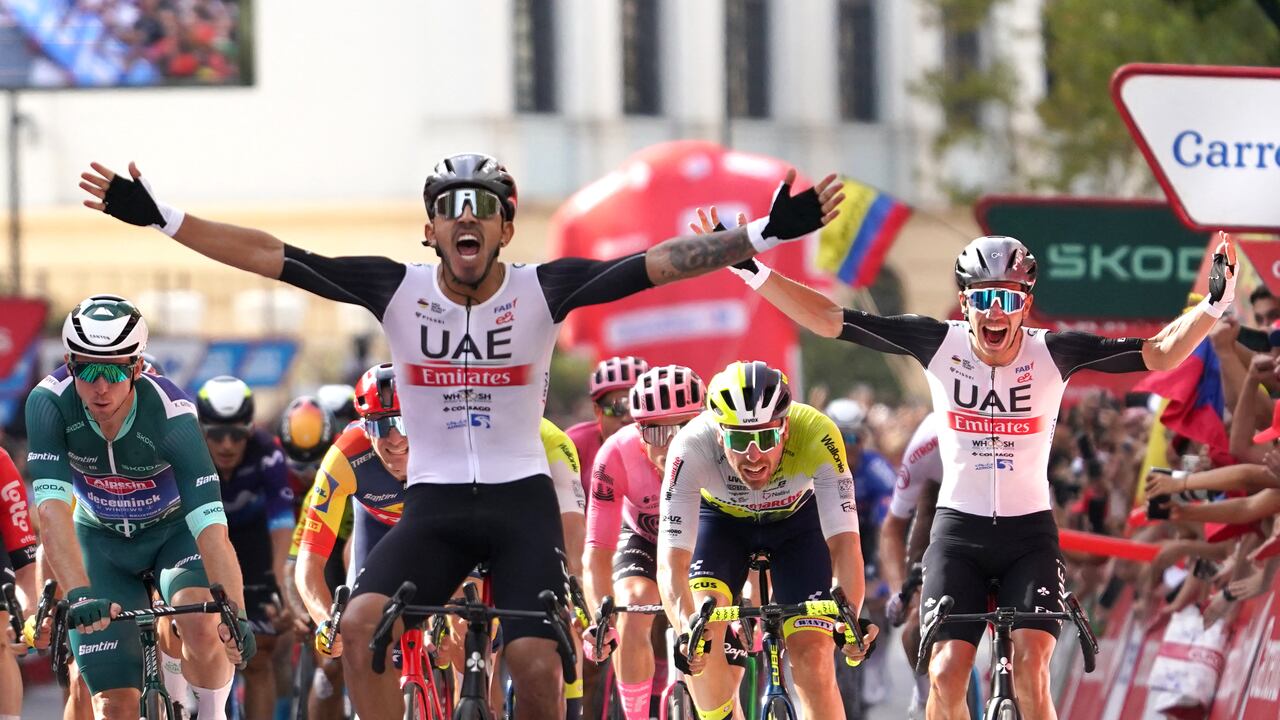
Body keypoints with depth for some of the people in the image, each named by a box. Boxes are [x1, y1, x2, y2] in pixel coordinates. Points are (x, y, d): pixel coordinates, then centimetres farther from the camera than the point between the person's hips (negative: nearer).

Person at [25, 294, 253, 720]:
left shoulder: (171, 413, -33)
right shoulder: (49, 403, -29)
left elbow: (210, 526, -39)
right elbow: (52, 512, -38)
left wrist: (237, 616, -50)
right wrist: (78, 594, -52)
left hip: (175, 529, -1)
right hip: (101, 540, 1)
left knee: (201, 626, -31)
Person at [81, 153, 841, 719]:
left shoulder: (542, 290, -8)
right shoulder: (398, 290, -7)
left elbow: (659, 265, -15)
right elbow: (272, 256, -10)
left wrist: (767, 235, -24)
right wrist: (158, 217, -15)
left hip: (521, 498, -1)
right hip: (434, 502, 1)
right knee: (362, 624, -23)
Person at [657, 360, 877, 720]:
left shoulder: (817, 437, -38)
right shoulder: (691, 447, -37)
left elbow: (844, 540, -42)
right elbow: (671, 561, -41)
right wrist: (685, 628, -59)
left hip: (795, 518, 0)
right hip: (721, 518, 0)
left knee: (813, 658, -13)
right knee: (701, 635, -25)